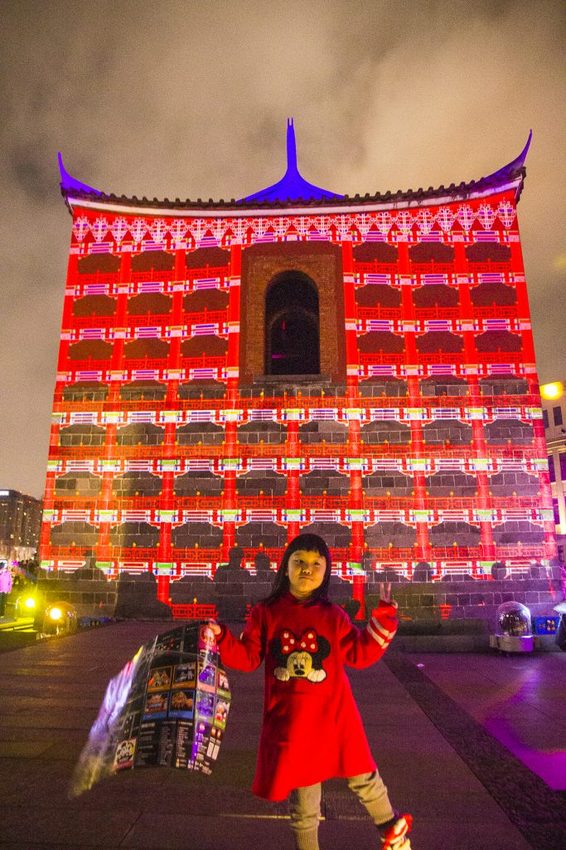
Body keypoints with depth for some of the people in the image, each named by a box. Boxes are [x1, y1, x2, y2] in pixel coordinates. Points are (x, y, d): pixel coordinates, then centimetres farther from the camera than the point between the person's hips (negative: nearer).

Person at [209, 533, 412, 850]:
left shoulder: (333, 616, -5)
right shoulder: (266, 613, -6)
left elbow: (359, 654, -6)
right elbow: (247, 658, -3)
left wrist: (383, 620, -16)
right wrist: (222, 639, -19)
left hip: (334, 716, 1)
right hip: (290, 722, -1)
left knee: (363, 778, 22)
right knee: (303, 802, 16)